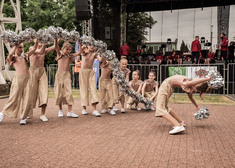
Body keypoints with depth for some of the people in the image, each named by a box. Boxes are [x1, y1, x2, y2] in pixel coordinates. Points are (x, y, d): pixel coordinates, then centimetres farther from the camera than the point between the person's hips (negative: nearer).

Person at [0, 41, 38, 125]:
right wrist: (16, 44, -7)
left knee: (27, 99, -2)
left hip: (27, 78, 4)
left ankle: (23, 118, 6)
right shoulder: (12, 58, 9)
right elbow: (10, 53, -15)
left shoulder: (25, 56, 22)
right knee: (14, 97, -4)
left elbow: (33, 49, 19)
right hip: (18, 78, -4)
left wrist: (36, 41, 6)